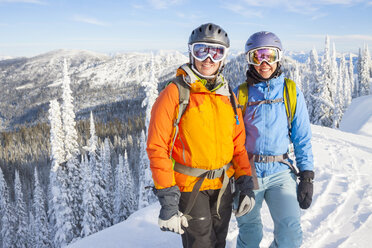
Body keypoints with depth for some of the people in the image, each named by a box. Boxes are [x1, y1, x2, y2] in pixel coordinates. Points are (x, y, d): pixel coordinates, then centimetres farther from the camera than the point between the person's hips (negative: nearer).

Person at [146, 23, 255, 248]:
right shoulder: (175, 93, -12)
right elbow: (157, 148, -14)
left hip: (222, 186, 5)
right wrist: (168, 201, -17)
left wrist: (246, 185, 4)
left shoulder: (228, 96, 5)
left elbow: (238, 144, 10)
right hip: (189, 187, -5)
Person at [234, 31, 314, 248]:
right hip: (246, 173, 0)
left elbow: (302, 138, 4)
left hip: (280, 173, 0)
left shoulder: (291, 92, 3)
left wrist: (307, 177, -1)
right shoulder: (240, 93, 3)